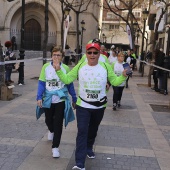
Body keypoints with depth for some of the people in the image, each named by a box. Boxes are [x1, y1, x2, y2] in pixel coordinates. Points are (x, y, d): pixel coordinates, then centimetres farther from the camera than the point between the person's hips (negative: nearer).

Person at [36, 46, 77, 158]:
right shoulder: (46, 67, -5)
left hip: (61, 100, -2)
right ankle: (51, 131, 54)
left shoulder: (65, 68, -7)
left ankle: (55, 147, 10)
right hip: (48, 99, 2)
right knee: (48, 120, 19)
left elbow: (70, 85, 0)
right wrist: (39, 97, -14)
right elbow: (41, 83, -5)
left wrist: (74, 99, 4)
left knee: (58, 123, 0)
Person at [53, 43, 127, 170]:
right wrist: (59, 70, -18)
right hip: (83, 106, -2)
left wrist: (123, 76, -20)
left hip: (99, 106, 2)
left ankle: (89, 148, 49)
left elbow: (115, 82, -2)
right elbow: (67, 79, -3)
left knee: (93, 130, 21)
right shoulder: (80, 67, -7)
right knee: (82, 131, -9)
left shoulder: (106, 67, -6)